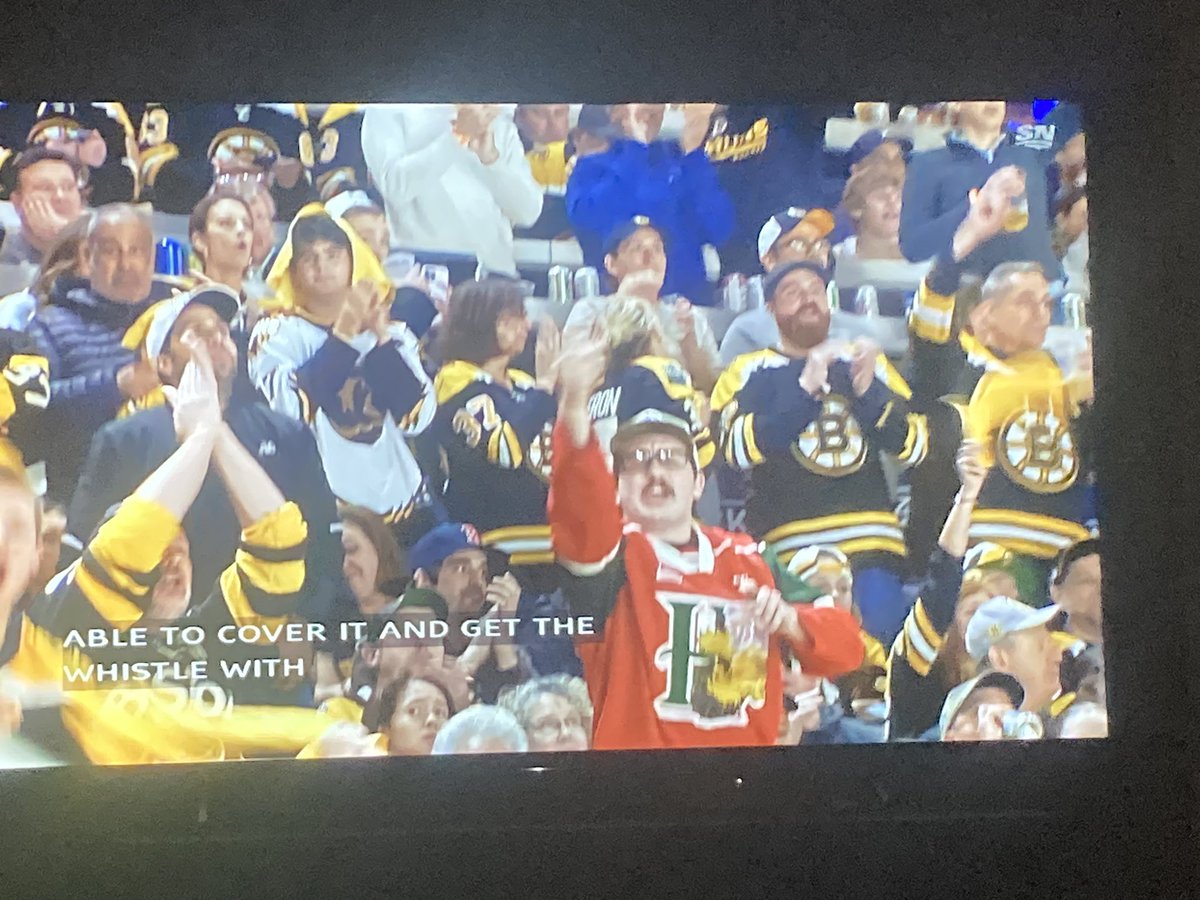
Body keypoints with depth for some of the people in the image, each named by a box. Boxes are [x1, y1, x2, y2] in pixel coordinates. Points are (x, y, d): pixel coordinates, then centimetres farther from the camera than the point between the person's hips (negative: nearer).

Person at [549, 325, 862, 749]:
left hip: (751, 742, 3)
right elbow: (581, 507, -24)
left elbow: (845, 646, 11)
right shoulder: (612, 554, -1)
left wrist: (790, 622, -10)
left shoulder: (750, 559, 10)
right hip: (635, 742, -3)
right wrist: (574, 404, -38)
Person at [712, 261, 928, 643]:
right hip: (792, 548, -2)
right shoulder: (751, 371, 9)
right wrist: (805, 389, -17)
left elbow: (914, 446, 9)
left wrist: (868, 389, -7)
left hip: (871, 542, 3)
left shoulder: (867, 362, 18)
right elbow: (739, 449, -9)